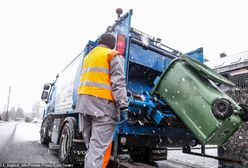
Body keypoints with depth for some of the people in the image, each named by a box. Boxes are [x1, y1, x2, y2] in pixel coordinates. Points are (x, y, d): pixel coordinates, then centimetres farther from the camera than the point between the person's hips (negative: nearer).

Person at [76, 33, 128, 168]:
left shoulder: (88, 56, 25)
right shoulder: (113, 55, 3)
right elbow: (118, 82, -9)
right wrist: (123, 106, -12)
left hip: (83, 102, 8)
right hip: (102, 102, -7)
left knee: (91, 146, 14)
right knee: (99, 147, -8)